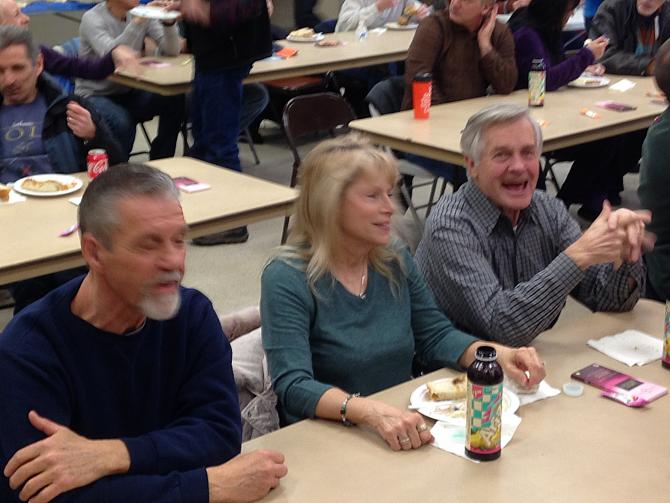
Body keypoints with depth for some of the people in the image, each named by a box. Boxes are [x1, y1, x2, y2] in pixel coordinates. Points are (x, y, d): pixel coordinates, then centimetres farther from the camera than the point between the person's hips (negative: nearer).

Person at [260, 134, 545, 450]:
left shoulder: (395, 262, 7)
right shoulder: (286, 279, -14)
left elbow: (435, 337, 13)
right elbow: (293, 386, -23)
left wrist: (499, 355, -6)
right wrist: (372, 412, -40)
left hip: (405, 434, 6)